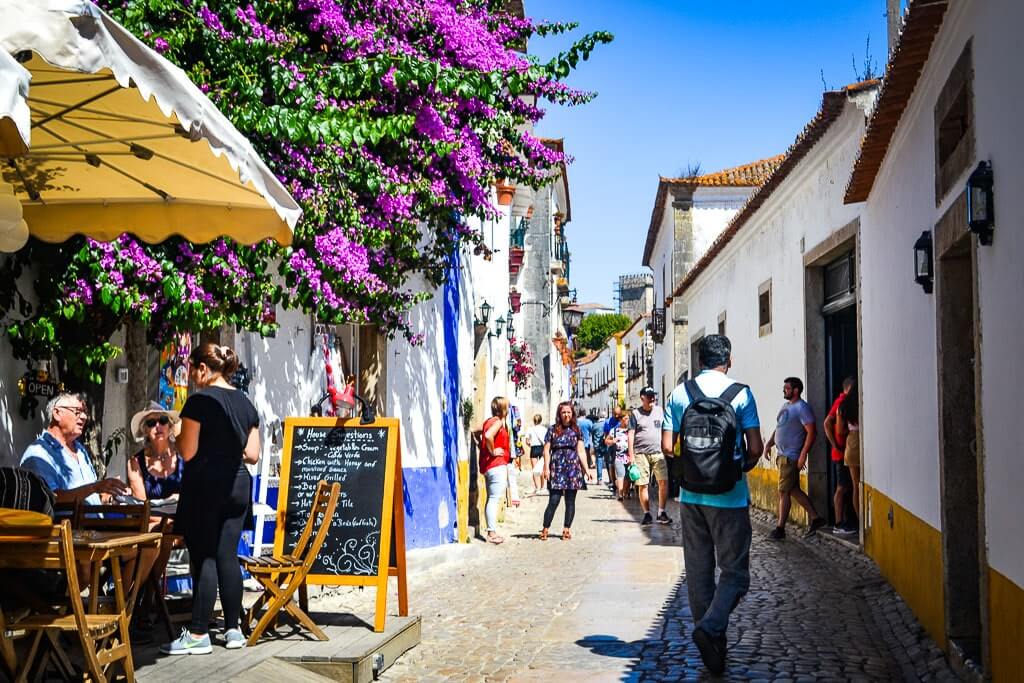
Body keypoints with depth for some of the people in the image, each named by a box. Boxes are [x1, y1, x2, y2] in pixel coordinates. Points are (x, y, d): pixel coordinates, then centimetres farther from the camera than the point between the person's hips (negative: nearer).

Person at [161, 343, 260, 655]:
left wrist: (177, 438, 8)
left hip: (205, 485, -6)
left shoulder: (199, 401, -10)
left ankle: (198, 634, 2)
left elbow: (188, 452, -12)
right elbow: (252, 455, 9)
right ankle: (233, 629, 13)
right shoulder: (245, 403, 10)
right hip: (238, 485, 6)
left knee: (204, 558, -2)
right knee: (228, 556, 9)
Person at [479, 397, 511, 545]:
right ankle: (492, 533, -10)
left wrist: (483, 448, 16)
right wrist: (492, 452, -17)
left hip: (488, 465, 10)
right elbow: (488, 435, -30)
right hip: (497, 465, -10)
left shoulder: (489, 421, 14)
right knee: (494, 499, -9)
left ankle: (490, 532, 17)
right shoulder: (498, 422, -12)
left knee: (491, 499, 13)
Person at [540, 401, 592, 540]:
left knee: (570, 501, 5)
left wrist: (586, 468, 5)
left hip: (573, 467, 2)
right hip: (557, 467, -2)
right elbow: (547, 450, 2)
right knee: (554, 500, -7)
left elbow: (581, 451, 10)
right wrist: (546, 468, -7)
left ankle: (567, 529, 13)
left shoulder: (576, 430, 10)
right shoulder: (553, 430, 4)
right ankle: (545, 529, 0)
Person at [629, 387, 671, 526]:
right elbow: (630, 435, 1)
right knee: (642, 485, 0)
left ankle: (661, 512, 2)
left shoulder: (659, 412, 12)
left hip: (658, 452, 2)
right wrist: (631, 455, -5)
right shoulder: (635, 414, 2)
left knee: (664, 481, -8)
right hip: (641, 454, -2)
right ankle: (647, 514, 10)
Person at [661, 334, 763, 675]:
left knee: (698, 571, 12)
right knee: (735, 571, 4)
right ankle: (711, 627, -18)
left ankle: (712, 645, 19)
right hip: (730, 496, -3)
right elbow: (755, 447, -9)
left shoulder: (680, 393, 2)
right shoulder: (740, 393, -6)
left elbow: (667, 446, -2)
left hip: (691, 495, 3)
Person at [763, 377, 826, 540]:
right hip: (782, 455, 9)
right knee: (794, 490, 13)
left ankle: (780, 528, 1)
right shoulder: (785, 406, 16)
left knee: (784, 491, -5)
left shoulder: (802, 408, -13)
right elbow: (778, 429, 25)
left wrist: (803, 455, -22)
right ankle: (815, 518, 20)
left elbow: (811, 433, -17)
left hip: (791, 457, -9)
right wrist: (769, 444, 11)